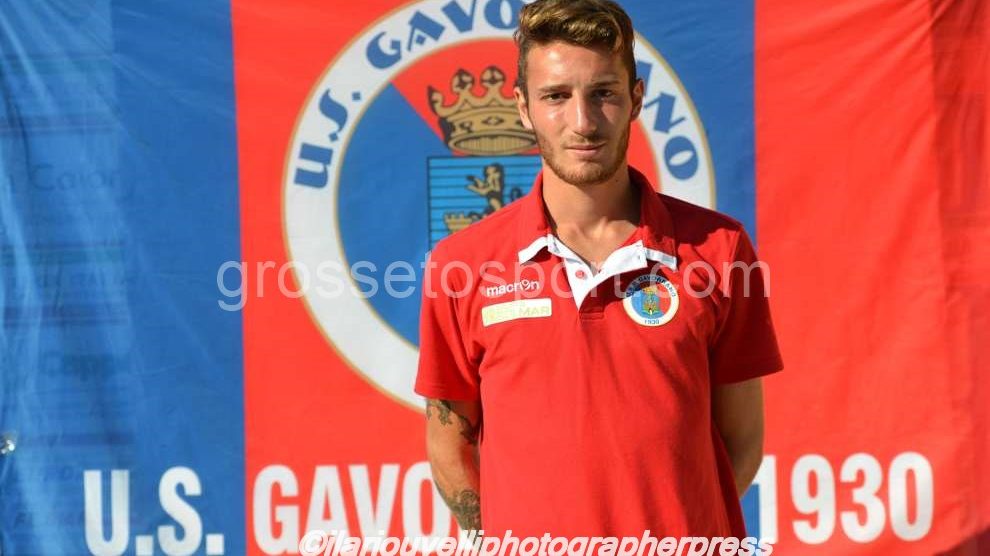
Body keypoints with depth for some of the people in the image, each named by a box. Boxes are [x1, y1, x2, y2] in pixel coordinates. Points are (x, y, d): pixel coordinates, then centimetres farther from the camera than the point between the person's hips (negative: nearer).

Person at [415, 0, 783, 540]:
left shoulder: (719, 249, -3)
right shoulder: (461, 265, -3)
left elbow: (741, 436, 2)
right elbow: (449, 439, 5)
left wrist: (678, 525, -7)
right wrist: (502, 540, -4)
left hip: (687, 539, 0)